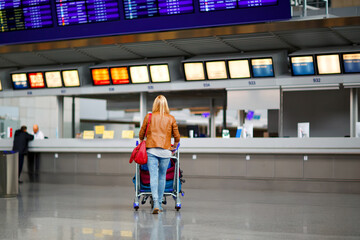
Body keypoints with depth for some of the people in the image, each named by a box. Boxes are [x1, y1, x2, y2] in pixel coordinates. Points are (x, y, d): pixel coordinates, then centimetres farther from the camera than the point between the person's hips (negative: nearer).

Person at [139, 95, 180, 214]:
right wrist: (174, 147, 28)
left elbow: (141, 134, 12)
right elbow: (177, 137, 9)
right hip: (165, 150, 1)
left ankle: (156, 203, -21)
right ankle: (159, 203, 17)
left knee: (153, 176, -6)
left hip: (151, 150, -1)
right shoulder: (171, 118, 6)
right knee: (162, 176, 12)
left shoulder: (148, 117, 5)